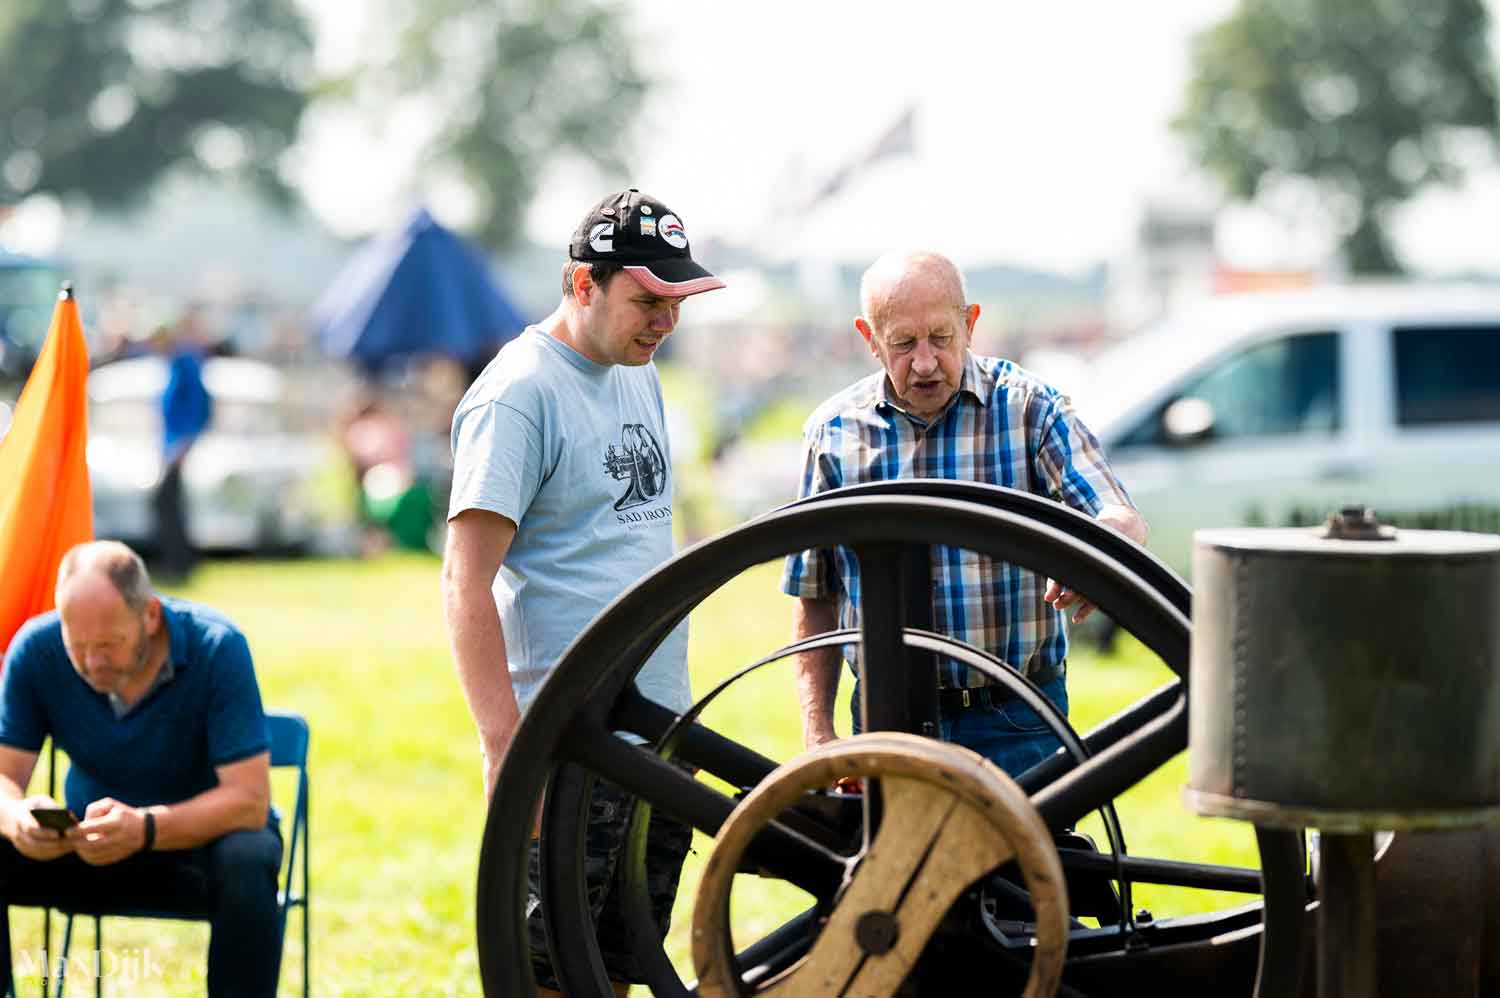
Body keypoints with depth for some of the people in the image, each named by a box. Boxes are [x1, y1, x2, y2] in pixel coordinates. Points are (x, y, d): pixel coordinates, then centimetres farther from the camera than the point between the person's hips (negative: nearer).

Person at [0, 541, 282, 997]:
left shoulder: (217, 647, -24)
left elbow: (249, 799, -27)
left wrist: (145, 829, -43)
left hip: (205, 832, -3)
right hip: (92, 840, 3)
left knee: (246, 866, -36)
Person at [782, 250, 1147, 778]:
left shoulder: (1031, 407, -2)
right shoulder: (832, 431, 4)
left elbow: (1124, 520, -13)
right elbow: (815, 599, 10)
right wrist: (817, 731, 3)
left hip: (1016, 723, -1)